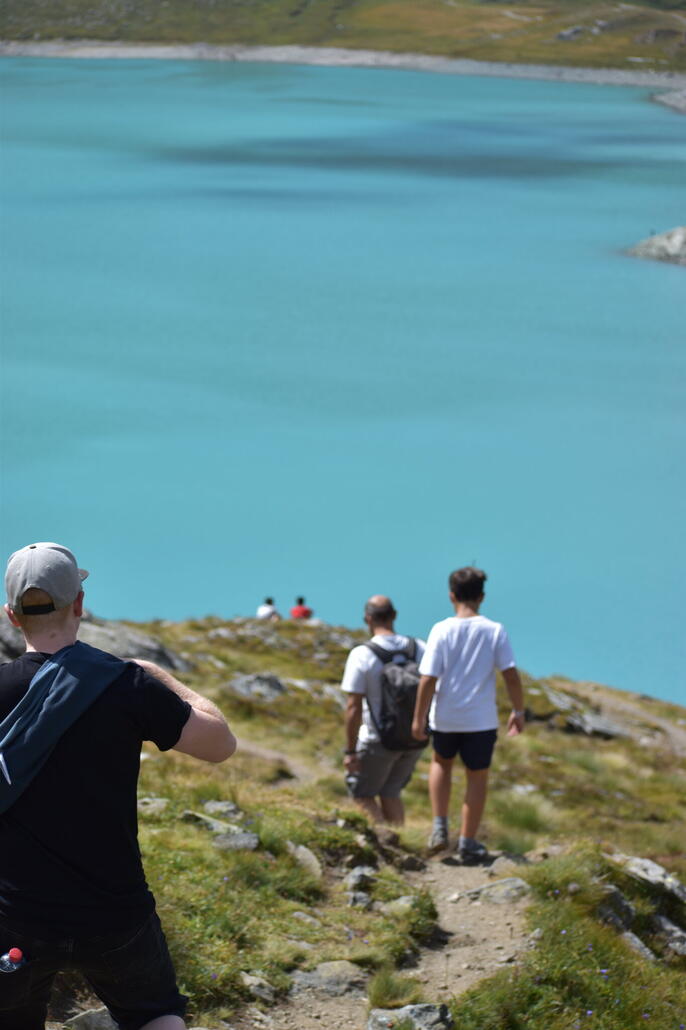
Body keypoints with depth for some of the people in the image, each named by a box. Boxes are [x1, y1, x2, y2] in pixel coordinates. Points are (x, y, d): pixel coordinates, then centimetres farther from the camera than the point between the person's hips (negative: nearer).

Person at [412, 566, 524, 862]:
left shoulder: (442, 630, -9)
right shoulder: (495, 631, -7)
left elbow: (428, 679, -11)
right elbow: (511, 675, -8)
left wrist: (418, 718, -3)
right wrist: (518, 711, 5)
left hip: (444, 718, 1)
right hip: (481, 720, -1)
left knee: (441, 762, 26)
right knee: (477, 777, 12)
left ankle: (440, 827, 16)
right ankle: (467, 843, 17)